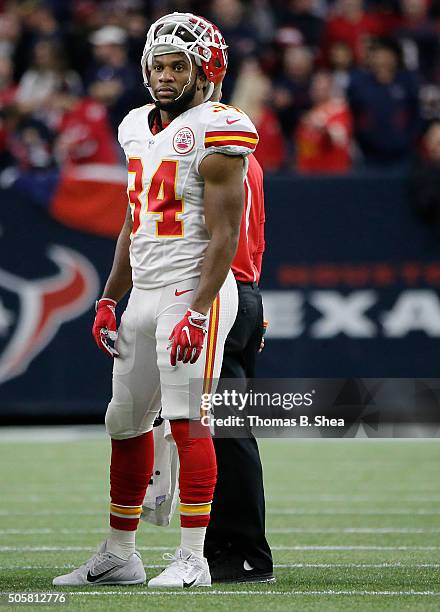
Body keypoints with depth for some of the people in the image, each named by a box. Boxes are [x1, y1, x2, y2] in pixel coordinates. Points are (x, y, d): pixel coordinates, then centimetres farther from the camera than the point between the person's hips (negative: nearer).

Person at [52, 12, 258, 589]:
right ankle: (119, 555, 20)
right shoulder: (139, 128, 14)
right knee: (126, 423, 11)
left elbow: (223, 235, -15)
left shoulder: (214, 133, -11)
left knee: (187, 420, -12)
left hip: (193, 291, -8)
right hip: (143, 293, 8)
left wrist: (197, 312, -22)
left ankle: (193, 559, -10)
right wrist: (109, 300, 18)